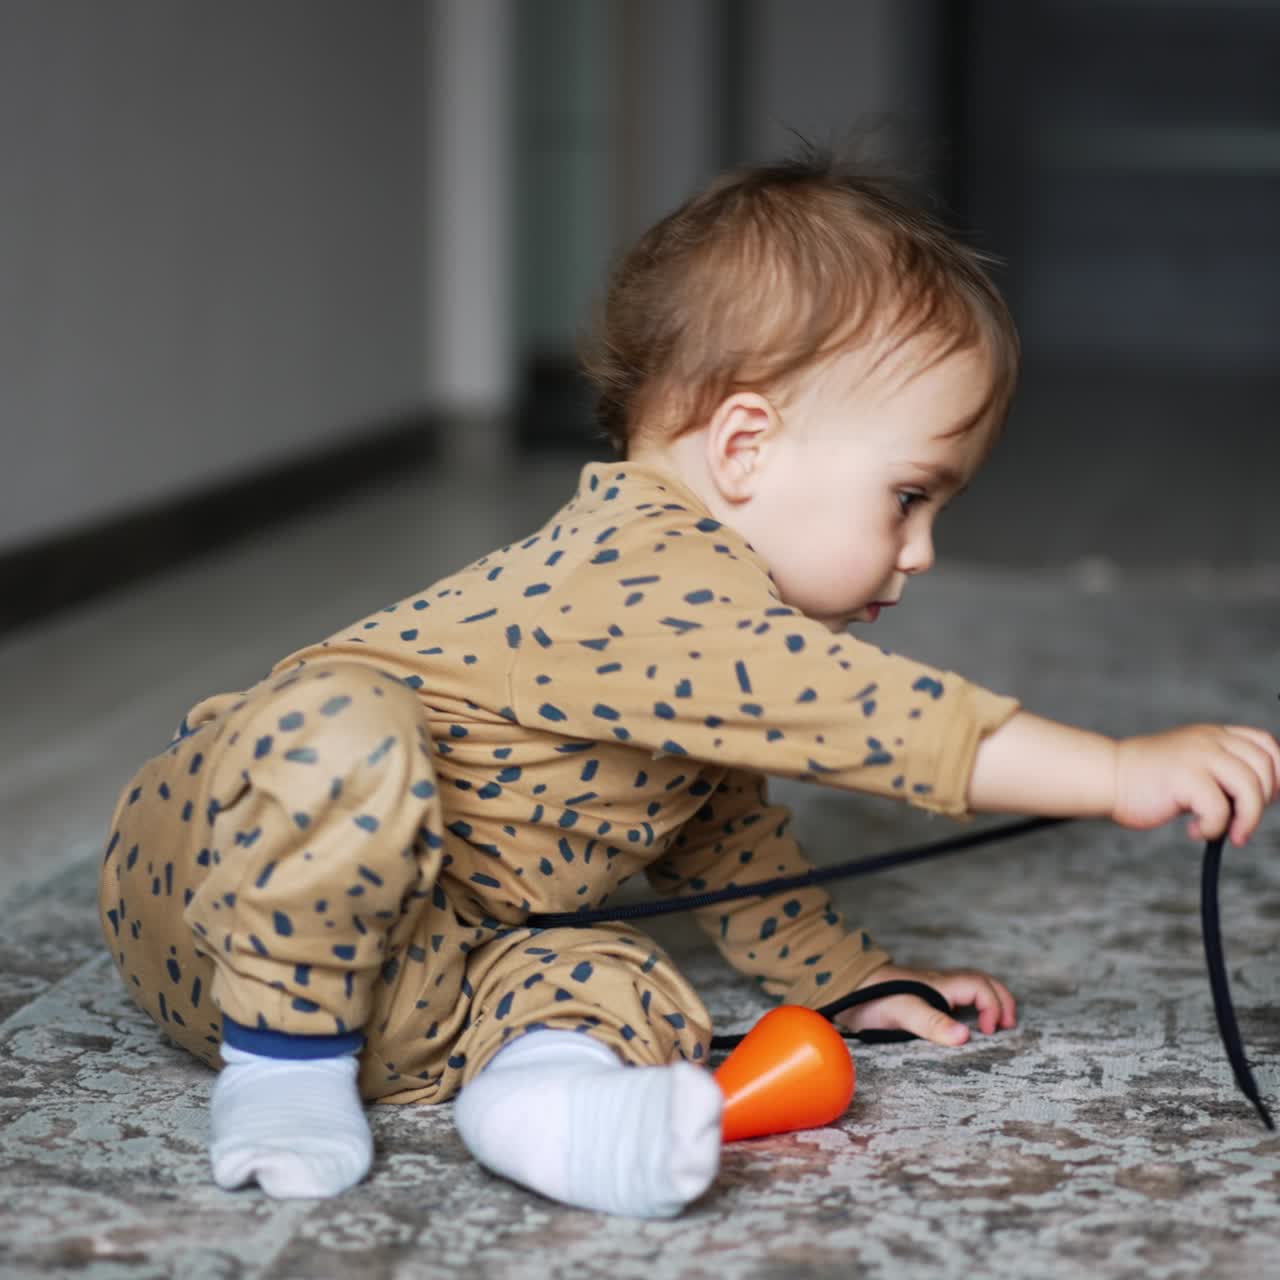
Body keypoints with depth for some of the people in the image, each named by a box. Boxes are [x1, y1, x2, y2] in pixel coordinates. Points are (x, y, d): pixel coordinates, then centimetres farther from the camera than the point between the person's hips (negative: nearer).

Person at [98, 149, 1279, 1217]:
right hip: (215, 858, -8)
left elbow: (720, 825, 26)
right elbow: (856, 713, -36)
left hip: (407, 968, 9)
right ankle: (284, 1048, -26)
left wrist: (850, 980, 28)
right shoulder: (643, 577, -24)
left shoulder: (688, 606, 11)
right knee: (343, 724, -39)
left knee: (634, 992, -14)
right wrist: (1123, 772, -37)